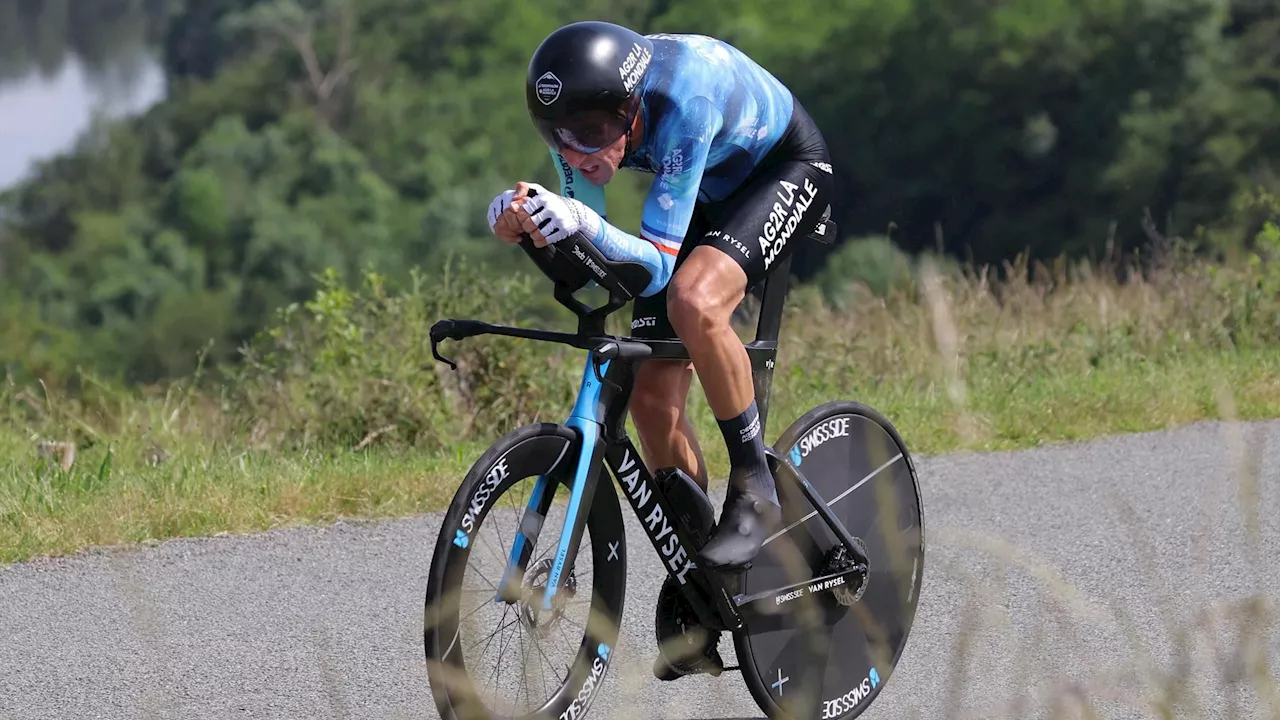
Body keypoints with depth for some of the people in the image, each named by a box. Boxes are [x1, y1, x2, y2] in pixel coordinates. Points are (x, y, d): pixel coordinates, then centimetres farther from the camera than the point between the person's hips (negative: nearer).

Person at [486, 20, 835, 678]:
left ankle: (754, 490, -16)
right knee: (650, 396, -4)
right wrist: (523, 223, -35)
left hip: (787, 168, -7)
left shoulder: (681, 95, -40)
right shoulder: (583, 113, -22)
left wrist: (583, 226, -55)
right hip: (710, 194, 7)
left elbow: (656, 265, -38)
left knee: (693, 301, -36)